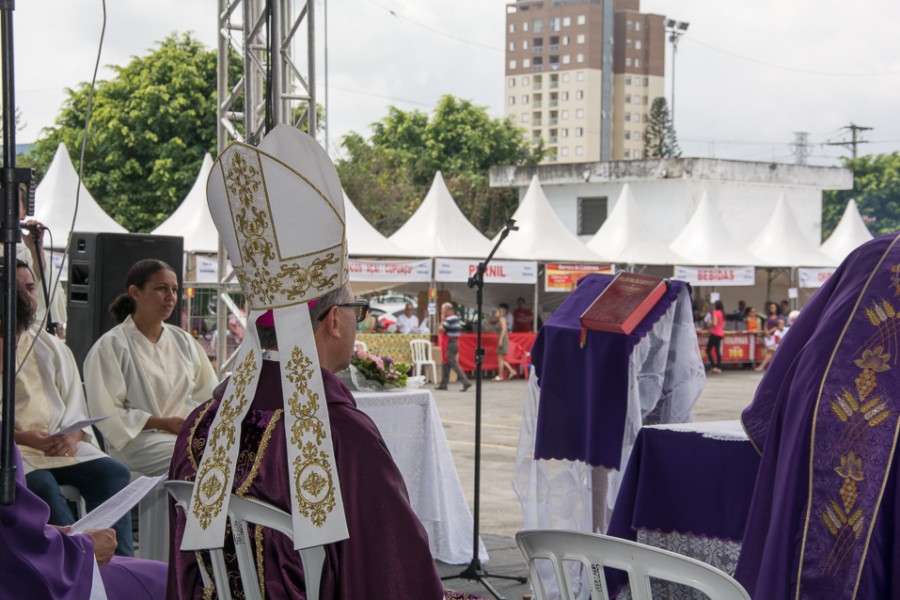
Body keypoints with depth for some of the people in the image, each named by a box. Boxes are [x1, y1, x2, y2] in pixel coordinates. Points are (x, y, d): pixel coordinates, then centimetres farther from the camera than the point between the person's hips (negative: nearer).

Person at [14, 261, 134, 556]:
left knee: (114, 473, -21)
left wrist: (73, 436, -6)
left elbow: (75, 407, 17)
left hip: (62, 444, 5)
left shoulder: (53, 348, 23)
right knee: (42, 484, -35)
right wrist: (22, 437, -18)